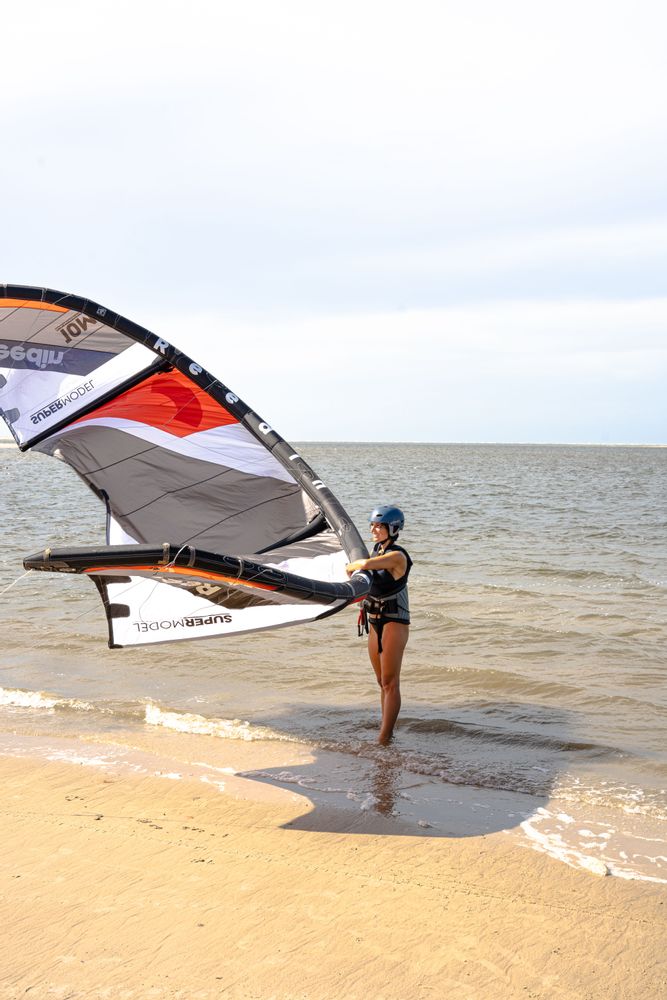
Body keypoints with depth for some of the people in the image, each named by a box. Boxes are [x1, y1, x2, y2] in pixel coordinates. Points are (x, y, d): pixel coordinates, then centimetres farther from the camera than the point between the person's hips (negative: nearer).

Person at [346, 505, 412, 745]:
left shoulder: (397, 556, -18)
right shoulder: (377, 550, 8)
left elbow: (365, 564, -32)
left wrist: (351, 566, -12)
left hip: (394, 624, -9)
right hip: (375, 624, 9)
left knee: (390, 683, -5)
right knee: (383, 683, 15)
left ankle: (384, 739, -3)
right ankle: (386, 733, 24)